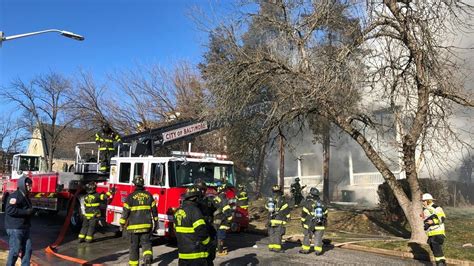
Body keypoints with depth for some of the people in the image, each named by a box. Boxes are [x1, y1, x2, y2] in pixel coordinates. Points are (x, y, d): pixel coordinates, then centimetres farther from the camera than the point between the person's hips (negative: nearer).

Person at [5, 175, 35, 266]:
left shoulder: (25, 197, 17)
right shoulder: (14, 196, -14)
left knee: (28, 249, 9)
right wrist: (26, 212, -22)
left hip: (24, 228, 9)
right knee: (15, 251, -4)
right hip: (15, 229, -9)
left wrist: (32, 212, 6)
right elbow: (10, 210, -25)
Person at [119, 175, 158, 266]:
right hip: (147, 225, 2)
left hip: (134, 225, -2)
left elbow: (126, 211, -7)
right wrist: (155, 222, 15)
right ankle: (148, 256, -14)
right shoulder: (148, 195, 2)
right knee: (146, 242, 11)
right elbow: (154, 210, 5)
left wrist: (122, 223, 6)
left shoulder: (131, 196, -8)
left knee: (134, 245, 12)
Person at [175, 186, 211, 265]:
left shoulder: (178, 211, 7)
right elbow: (201, 231, -23)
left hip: (182, 251, 8)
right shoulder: (194, 210, -19)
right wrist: (206, 241, -5)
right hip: (196, 253, -8)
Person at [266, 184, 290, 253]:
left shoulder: (270, 199, 10)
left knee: (272, 234, 12)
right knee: (278, 234, -4)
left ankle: (271, 247, 14)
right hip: (279, 220, -6)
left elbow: (267, 207, 16)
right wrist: (288, 216, 11)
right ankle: (277, 248, -6)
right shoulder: (281, 199, -9)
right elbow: (286, 209, -5)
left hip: (271, 219, 6)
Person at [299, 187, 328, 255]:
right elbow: (325, 214, 14)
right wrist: (325, 223, 23)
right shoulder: (322, 203, 7)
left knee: (307, 236, 7)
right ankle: (318, 250, 4)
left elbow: (304, 213, -7)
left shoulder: (308, 203, -9)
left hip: (309, 224, -3)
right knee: (318, 237, 7)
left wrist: (303, 222, 4)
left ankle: (305, 249, 13)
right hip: (320, 224, 4)